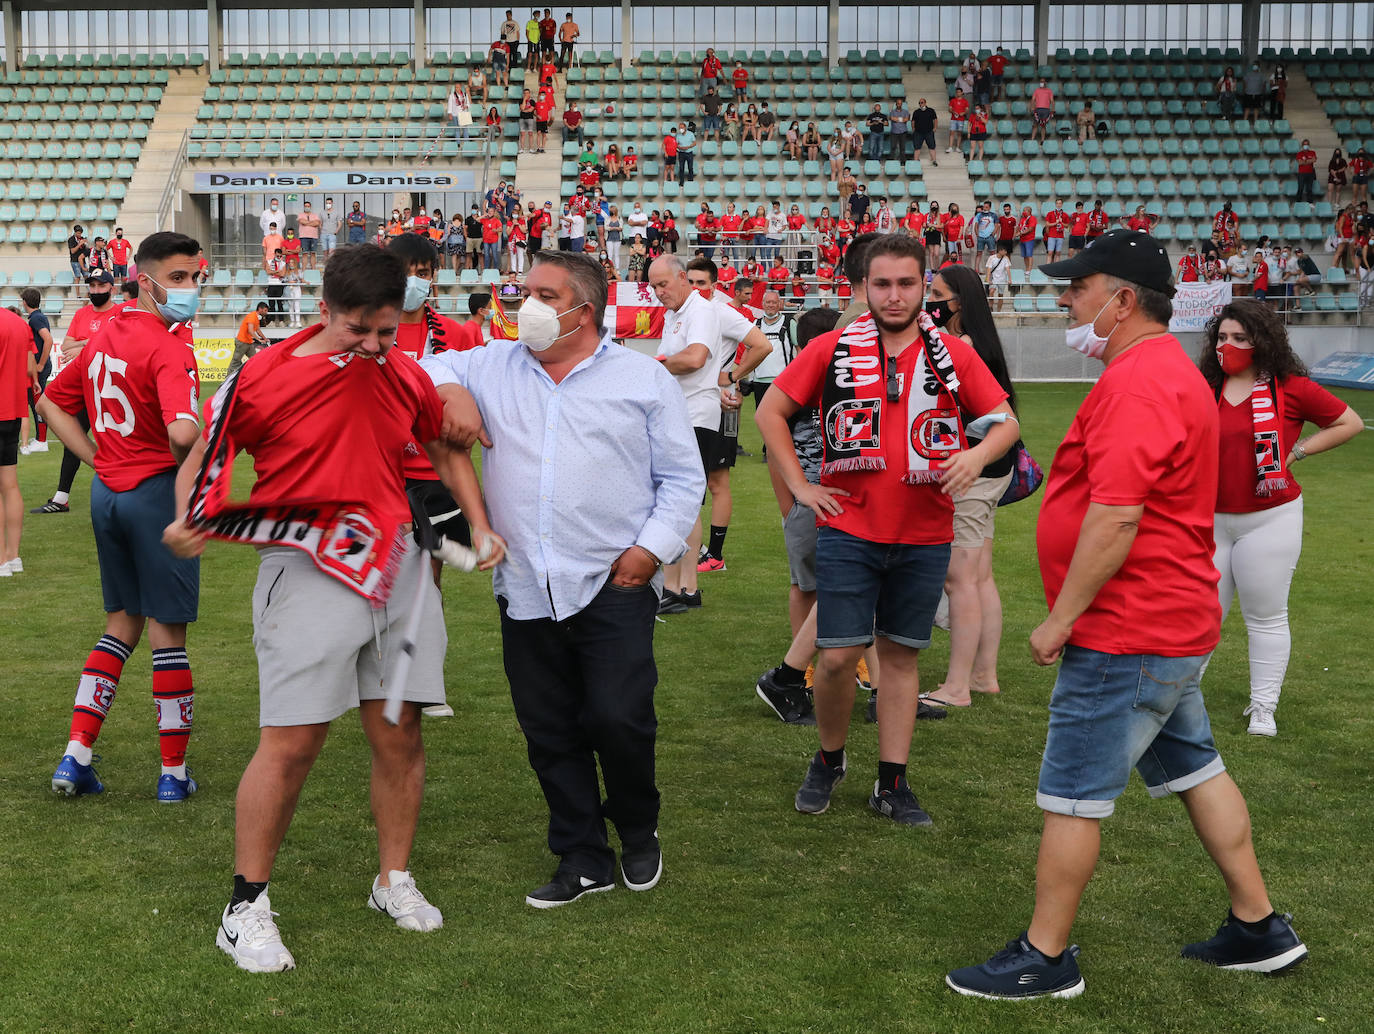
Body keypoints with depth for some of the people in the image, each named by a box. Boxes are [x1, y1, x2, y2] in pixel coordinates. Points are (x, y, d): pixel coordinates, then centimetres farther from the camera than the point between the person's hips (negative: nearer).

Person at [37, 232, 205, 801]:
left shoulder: (102, 337, 9)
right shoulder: (168, 348, -17)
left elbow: (51, 402, 19)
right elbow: (183, 431, -33)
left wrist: (100, 461, 12)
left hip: (107, 492, 7)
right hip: (159, 495, -7)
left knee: (122, 624, 19)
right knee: (167, 630, 3)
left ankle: (76, 756, 15)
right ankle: (173, 773, 12)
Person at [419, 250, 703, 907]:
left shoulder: (643, 378, 5)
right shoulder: (492, 367, 12)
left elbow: (682, 477, 5)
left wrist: (652, 546, -8)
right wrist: (445, 387, -1)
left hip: (614, 584, -3)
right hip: (525, 588, 4)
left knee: (618, 718, -11)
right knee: (549, 732, 8)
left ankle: (639, 833, 18)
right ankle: (583, 860, 22)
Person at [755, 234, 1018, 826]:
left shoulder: (952, 355, 2)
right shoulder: (833, 350, -1)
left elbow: (1005, 422, 8)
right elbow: (771, 412, 7)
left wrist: (978, 454, -14)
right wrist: (800, 486, 0)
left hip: (924, 537, 2)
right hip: (849, 532, -1)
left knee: (901, 656, 10)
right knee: (837, 658, -4)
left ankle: (892, 785, 19)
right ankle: (829, 761, 22)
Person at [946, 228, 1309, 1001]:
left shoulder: (1139, 383, -21)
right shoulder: (1170, 369, 14)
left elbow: (1116, 516, -28)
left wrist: (1062, 618, -21)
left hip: (1126, 634, -11)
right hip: (1174, 622, 11)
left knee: (1072, 794, -1)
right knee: (1195, 769, 19)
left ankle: (1046, 958, 9)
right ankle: (1259, 929, 29)